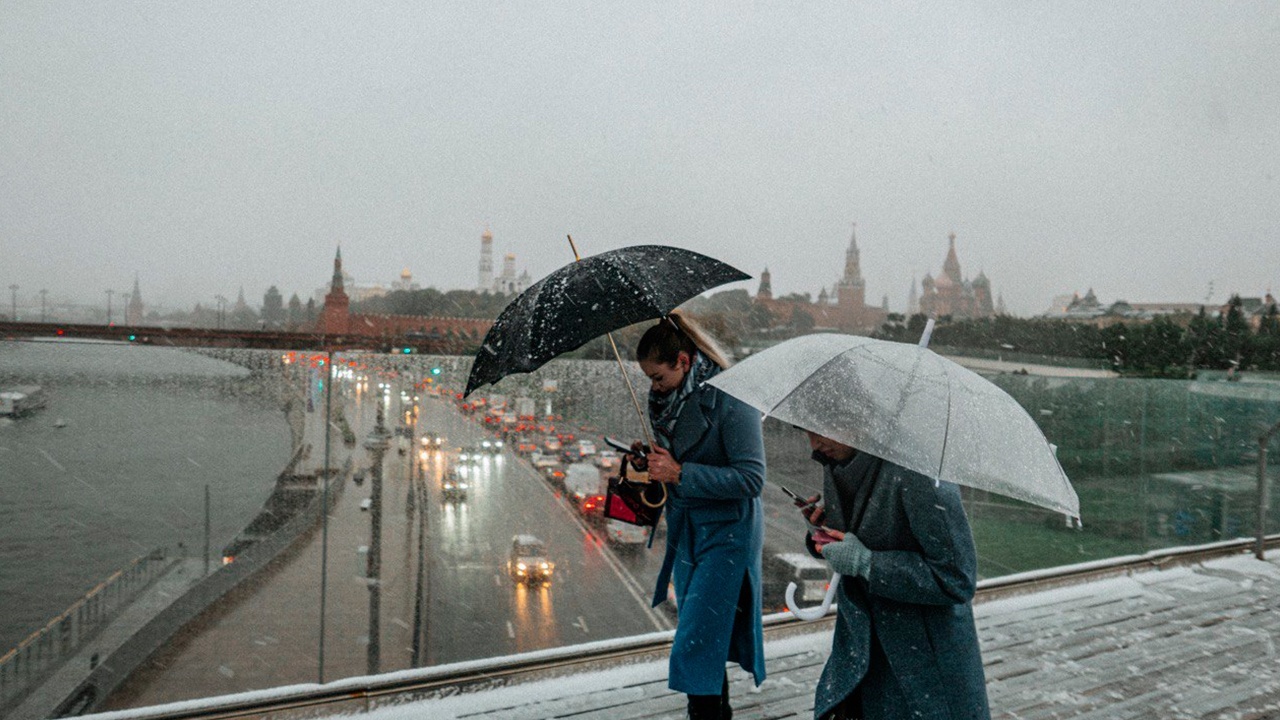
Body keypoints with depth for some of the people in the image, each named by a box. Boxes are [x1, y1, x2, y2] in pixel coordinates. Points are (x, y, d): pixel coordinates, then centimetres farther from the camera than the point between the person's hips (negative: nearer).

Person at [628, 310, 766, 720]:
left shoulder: (730, 400, -20)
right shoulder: (669, 399, 2)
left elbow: (751, 478, -23)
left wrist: (679, 473, -26)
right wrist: (650, 463, -5)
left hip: (726, 535, -8)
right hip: (685, 530, 8)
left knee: (695, 645, -7)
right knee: (704, 639, 19)